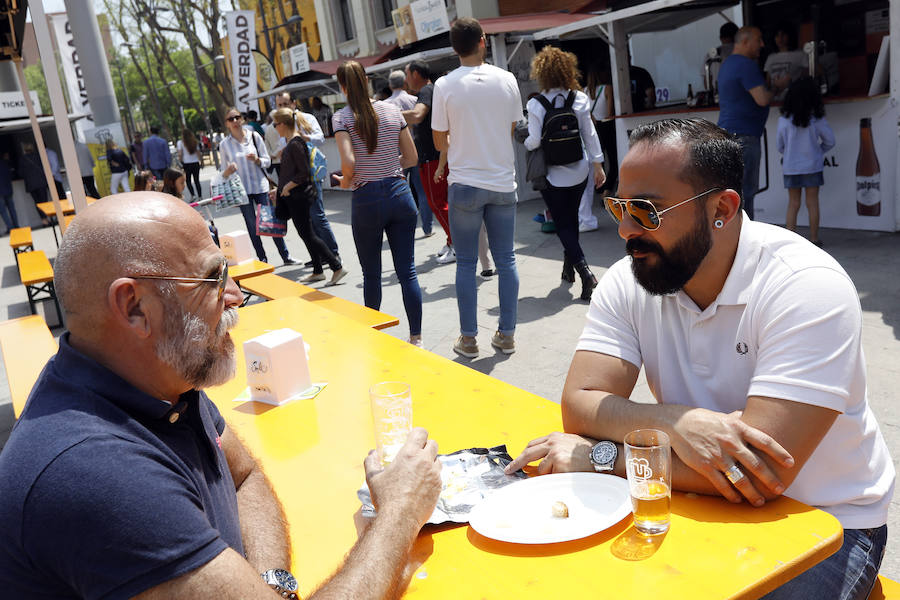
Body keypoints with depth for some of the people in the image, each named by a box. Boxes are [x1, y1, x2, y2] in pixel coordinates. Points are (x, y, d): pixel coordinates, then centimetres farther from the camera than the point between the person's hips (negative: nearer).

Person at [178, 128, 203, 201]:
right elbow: (198, 153, 7)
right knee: (196, 180, 7)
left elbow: (180, 154, -8)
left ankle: (193, 195, -6)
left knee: (188, 180, 9)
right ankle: (199, 196, 5)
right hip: (196, 163, 3)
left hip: (186, 163, -3)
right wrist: (200, 161, 17)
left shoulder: (180, 143, -4)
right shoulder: (195, 142, 5)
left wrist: (180, 161, 5)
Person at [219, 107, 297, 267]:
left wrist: (256, 160, -16)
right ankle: (262, 259, 15)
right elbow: (224, 172, 5)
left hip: (260, 186, 0)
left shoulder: (254, 136, 1)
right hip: (241, 189, 0)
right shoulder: (225, 144, 1)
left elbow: (267, 160, 4)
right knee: (252, 226, 4)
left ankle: (286, 256, 11)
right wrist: (228, 170, -17)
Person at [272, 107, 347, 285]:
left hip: (300, 196, -10)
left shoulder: (295, 144, -18)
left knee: (307, 235, -6)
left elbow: (304, 173, -23)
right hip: (296, 196, 10)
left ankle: (337, 267, -5)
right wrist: (279, 190, 18)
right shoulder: (291, 142, 11)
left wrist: (287, 187, -14)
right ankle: (317, 272, 24)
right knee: (307, 234, 15)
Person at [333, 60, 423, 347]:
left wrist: (345, 181, 3)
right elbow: (412, 157, 7)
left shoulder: (342, 117, -6)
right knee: (407, 270, 6)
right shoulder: (392, 111, 5)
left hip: (367, 200, -3)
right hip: (399, 192, 3)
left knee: (371, 274, 12)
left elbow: (349, 164, -17)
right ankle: (416, 337, 9)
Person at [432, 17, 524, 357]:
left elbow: (440, 142, 0)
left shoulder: (445, 86, -7)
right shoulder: (507, 80, 0)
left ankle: (468, 339, 11)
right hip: (503, 182, 2)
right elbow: (512, 129, 9)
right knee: (505, 260, 10)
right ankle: (507, 335, 15)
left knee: (466, 263, 6)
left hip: (465, 185, -2)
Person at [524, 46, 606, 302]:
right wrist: (598, 165, 5)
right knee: (571, 218, 21)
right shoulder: (580, 99, -3)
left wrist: (524, 142, 8)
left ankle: (585, 274, -14)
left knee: (563, 225, 2)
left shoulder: (536, 104, -13)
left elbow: (535, 141, -15)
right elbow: (590, 134, -1)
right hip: (579, 171, 4)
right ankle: (569, 267, 33)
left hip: (553, 175, -4)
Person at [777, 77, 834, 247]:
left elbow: (779, 145, 1)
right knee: (812, 203, 7)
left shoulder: (784, 120, -8)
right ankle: (814, 239, 12)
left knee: (793, 204, 8)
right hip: (812, 166, -1)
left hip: (791, 167, 1)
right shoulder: (816, 119, -9)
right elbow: (830, 141, -1)